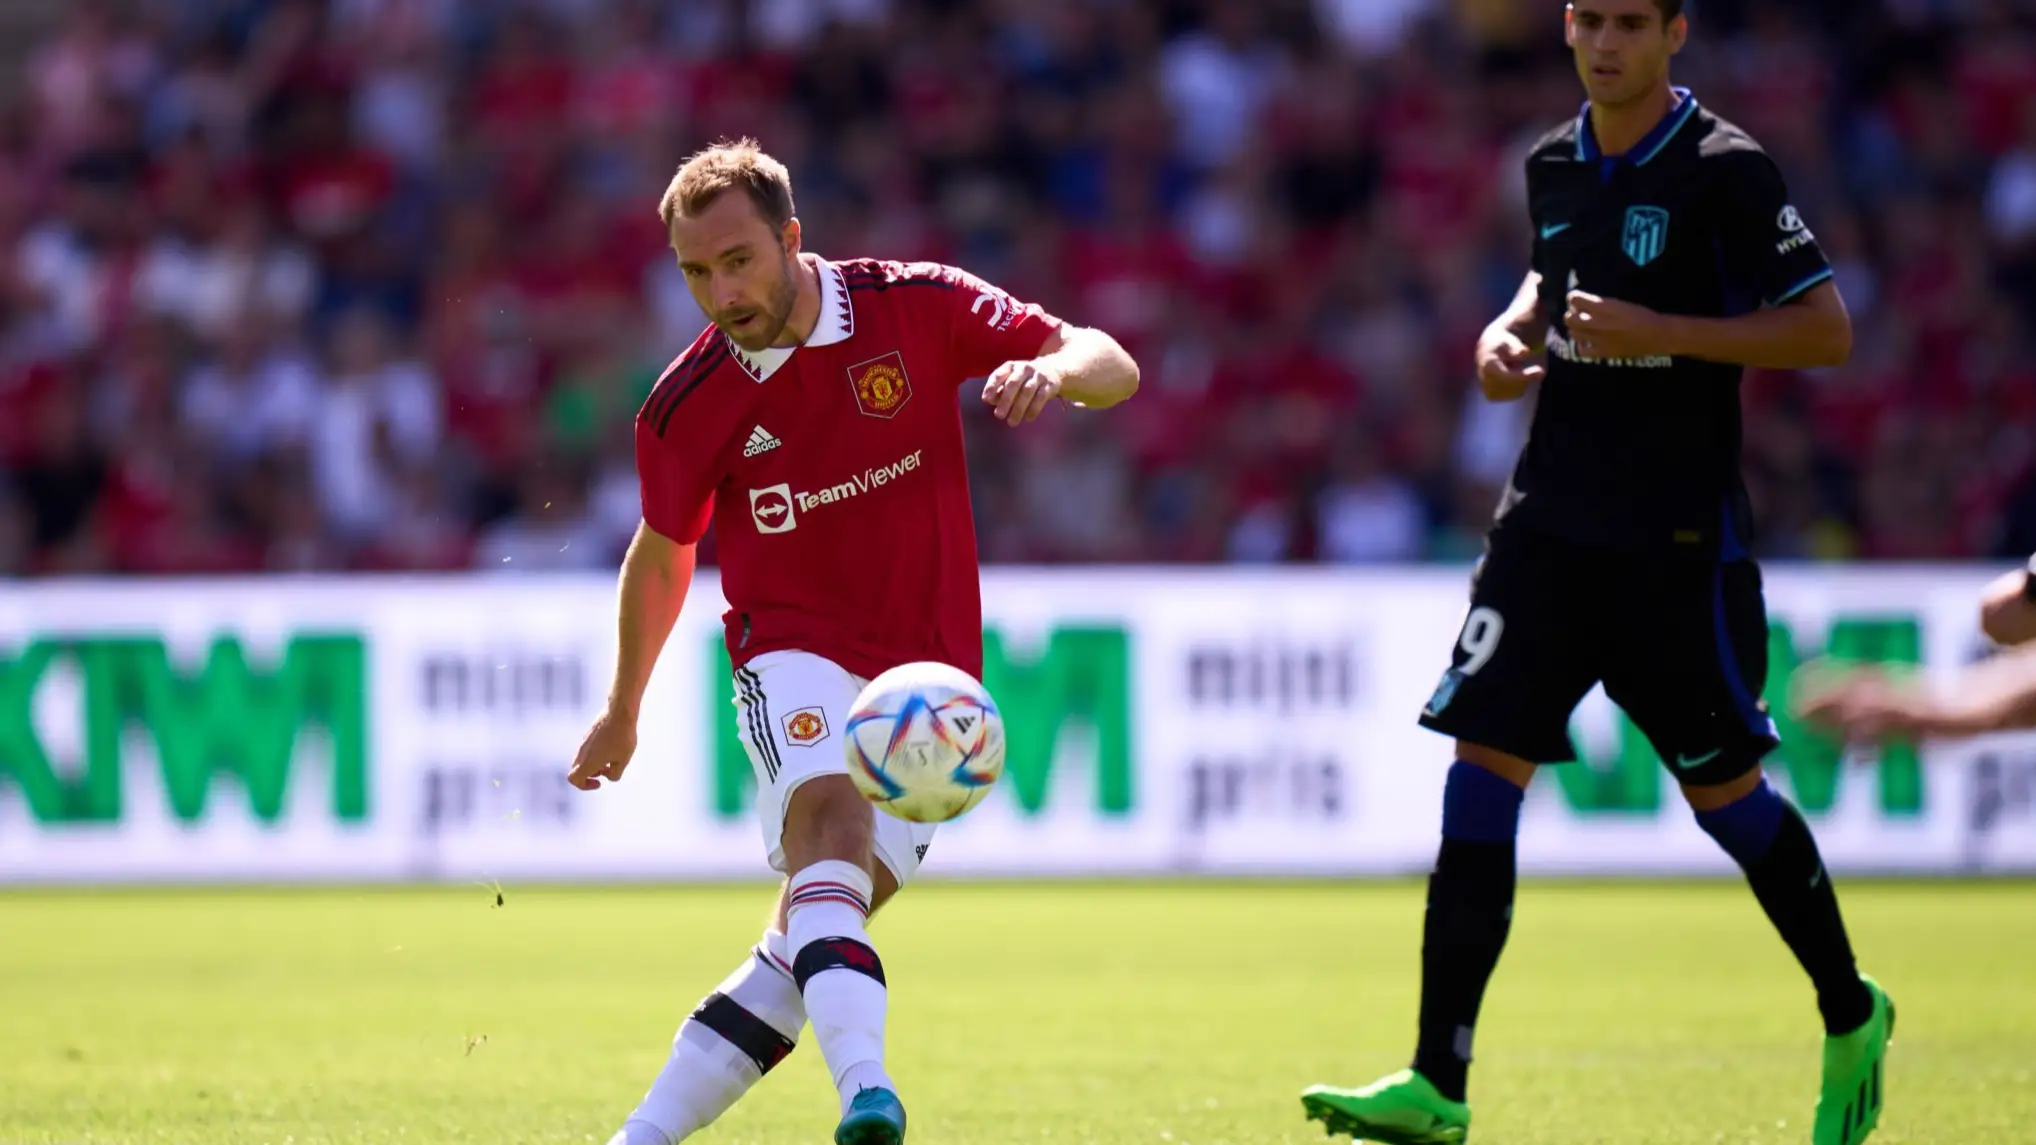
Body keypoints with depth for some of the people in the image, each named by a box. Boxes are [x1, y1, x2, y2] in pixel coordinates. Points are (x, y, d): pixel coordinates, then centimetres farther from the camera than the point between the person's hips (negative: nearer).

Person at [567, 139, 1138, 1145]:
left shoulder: (917, 308, -6)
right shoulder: (687, 407, -4)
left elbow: (1111, 366, -7)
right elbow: (660, 556, 15)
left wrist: (1051, 370, -31)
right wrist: (623, 712, 25)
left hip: (927, 676, 2)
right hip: (794, 656, -2)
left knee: (806, 942, -6)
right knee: (830, 819, -33)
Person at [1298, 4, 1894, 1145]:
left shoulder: (1725, 170, -10)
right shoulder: (1555, 165, 8)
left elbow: (1826, 330, -12)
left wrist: (1656, 331, -19)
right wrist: (1514, 327, 6)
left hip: (1679, 538, -5)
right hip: (1551, 523, 5)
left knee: (1723, 790, 4)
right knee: (1482, 768, -6)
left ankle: (1853, 1020, 29)